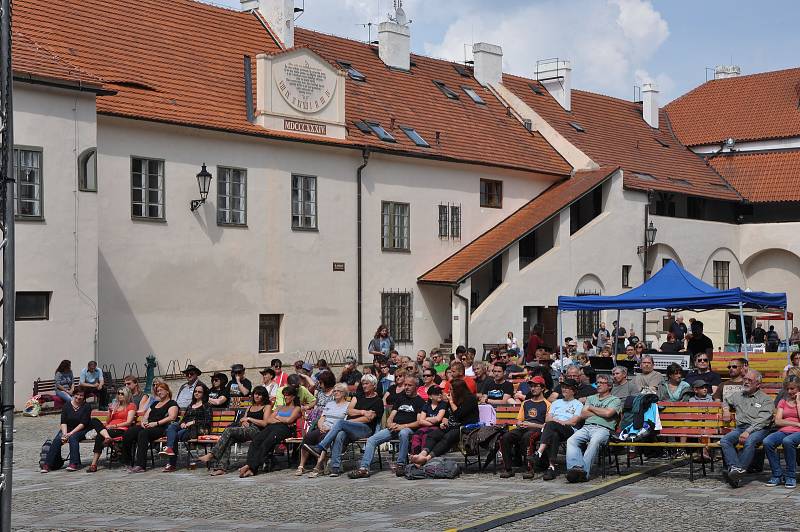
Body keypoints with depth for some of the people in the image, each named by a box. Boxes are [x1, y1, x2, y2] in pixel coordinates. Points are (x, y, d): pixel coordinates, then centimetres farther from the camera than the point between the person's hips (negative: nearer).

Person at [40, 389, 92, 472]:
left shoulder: (86, 407, -4)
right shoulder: (67, 406, 5)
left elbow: (83, 424, -12)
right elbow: (63, 422, -2)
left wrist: (71, 433, -21)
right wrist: (64, 434, -19)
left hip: (81, 430, -3)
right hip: (67, 429, 3)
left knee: (73, 437, -34)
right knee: (57, 439, -24)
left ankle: (74, 463, -36)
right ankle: (47, 464, -27)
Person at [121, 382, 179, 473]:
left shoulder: (172, 404, 8)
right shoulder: (155, 403, 32)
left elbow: (171, 417, -9)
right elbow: (146, 416, 26)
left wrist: (156, 423, -17)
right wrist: (143, 421, 2)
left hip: (161, 428, -7)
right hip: (147, 426, 7)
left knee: (143, 434, -37)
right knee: (128, 433, -20)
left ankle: (140, 465, -42)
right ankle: (126, 462, -19)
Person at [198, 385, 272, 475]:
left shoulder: (267, 407, 12)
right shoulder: (250, 407, 33)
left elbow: (265, 423, -2)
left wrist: (249, 419, -1)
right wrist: (243, 421, 1)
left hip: (255, 430, -6)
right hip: (244, 430, 6)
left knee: (228, 430, -27)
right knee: (229, 440, -27)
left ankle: (211, 454, -32)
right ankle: (220, 467, -37)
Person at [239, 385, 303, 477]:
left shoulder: (297, 408, 17)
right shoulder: (280, 407, 34)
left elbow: (289, 420, -3)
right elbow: (268, 420, 20)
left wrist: (277, 417, 12)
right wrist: (282, 420, 4)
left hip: (284, 429, -5)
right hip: (271, 427, 5)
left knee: (266, 444, -34)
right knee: (255, 441, -27)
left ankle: (251, 467, -43)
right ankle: (251, 469, -41)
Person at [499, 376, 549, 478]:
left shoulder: (546, 404, 10)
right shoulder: (525, 403, 29)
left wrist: (532, 425, -10)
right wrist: (521, 424, 2)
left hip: (537, 428, -5)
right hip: (523, 428, 5)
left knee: (526, 437, -40)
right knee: (505, 437, -24)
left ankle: (529, 469, -37)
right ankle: (508, 469, -23)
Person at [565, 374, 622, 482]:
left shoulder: (615, 400, 15)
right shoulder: (591, 398, 30)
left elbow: (608, 413, -6)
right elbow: (583, 415, 16)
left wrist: (591, 408, 8)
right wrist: (600, 412, 7)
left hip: (603, 428, -5)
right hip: (586, 427, 5)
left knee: (594, 442, -39)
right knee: (571, 440, -27)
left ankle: (584, 472, -44)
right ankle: (576, 467, -44)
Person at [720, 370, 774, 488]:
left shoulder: (765, 399, 8)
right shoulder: (737, 396, 24)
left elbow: (762, 420, -6)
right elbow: (725, 402, 45)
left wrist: (748, 432, -18)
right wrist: (726, 410, 21)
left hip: (758, 429, -4)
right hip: (740, 428, 4)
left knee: (749, 442, -37)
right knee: (724, 441, -26)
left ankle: (739, 471, -42)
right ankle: (735, 468, -42)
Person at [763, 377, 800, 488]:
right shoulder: (783, 402, 21)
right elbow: (777, 421, 7)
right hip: (783, 431, 4)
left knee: (787, 441, -39)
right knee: (767, 442, -29)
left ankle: (791, 476, -25)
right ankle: (777, 474, -16)